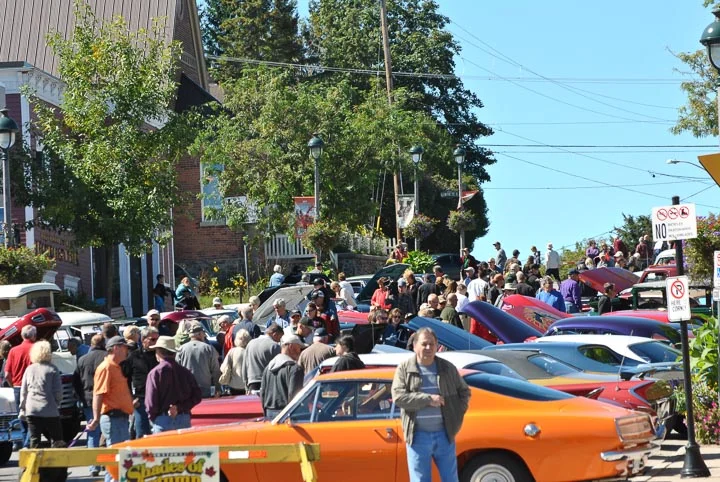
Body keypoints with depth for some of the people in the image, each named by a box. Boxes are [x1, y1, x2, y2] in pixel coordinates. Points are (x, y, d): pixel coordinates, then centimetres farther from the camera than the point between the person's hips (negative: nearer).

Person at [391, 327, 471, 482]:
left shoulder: (447, 368, 7)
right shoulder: (404, 369, 0)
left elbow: (464, 392, 16)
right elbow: (398, 396, -12)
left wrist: (458, 415, 2)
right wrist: (428, 400, -16)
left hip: (444, 434, 2)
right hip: (418, 436, -2)